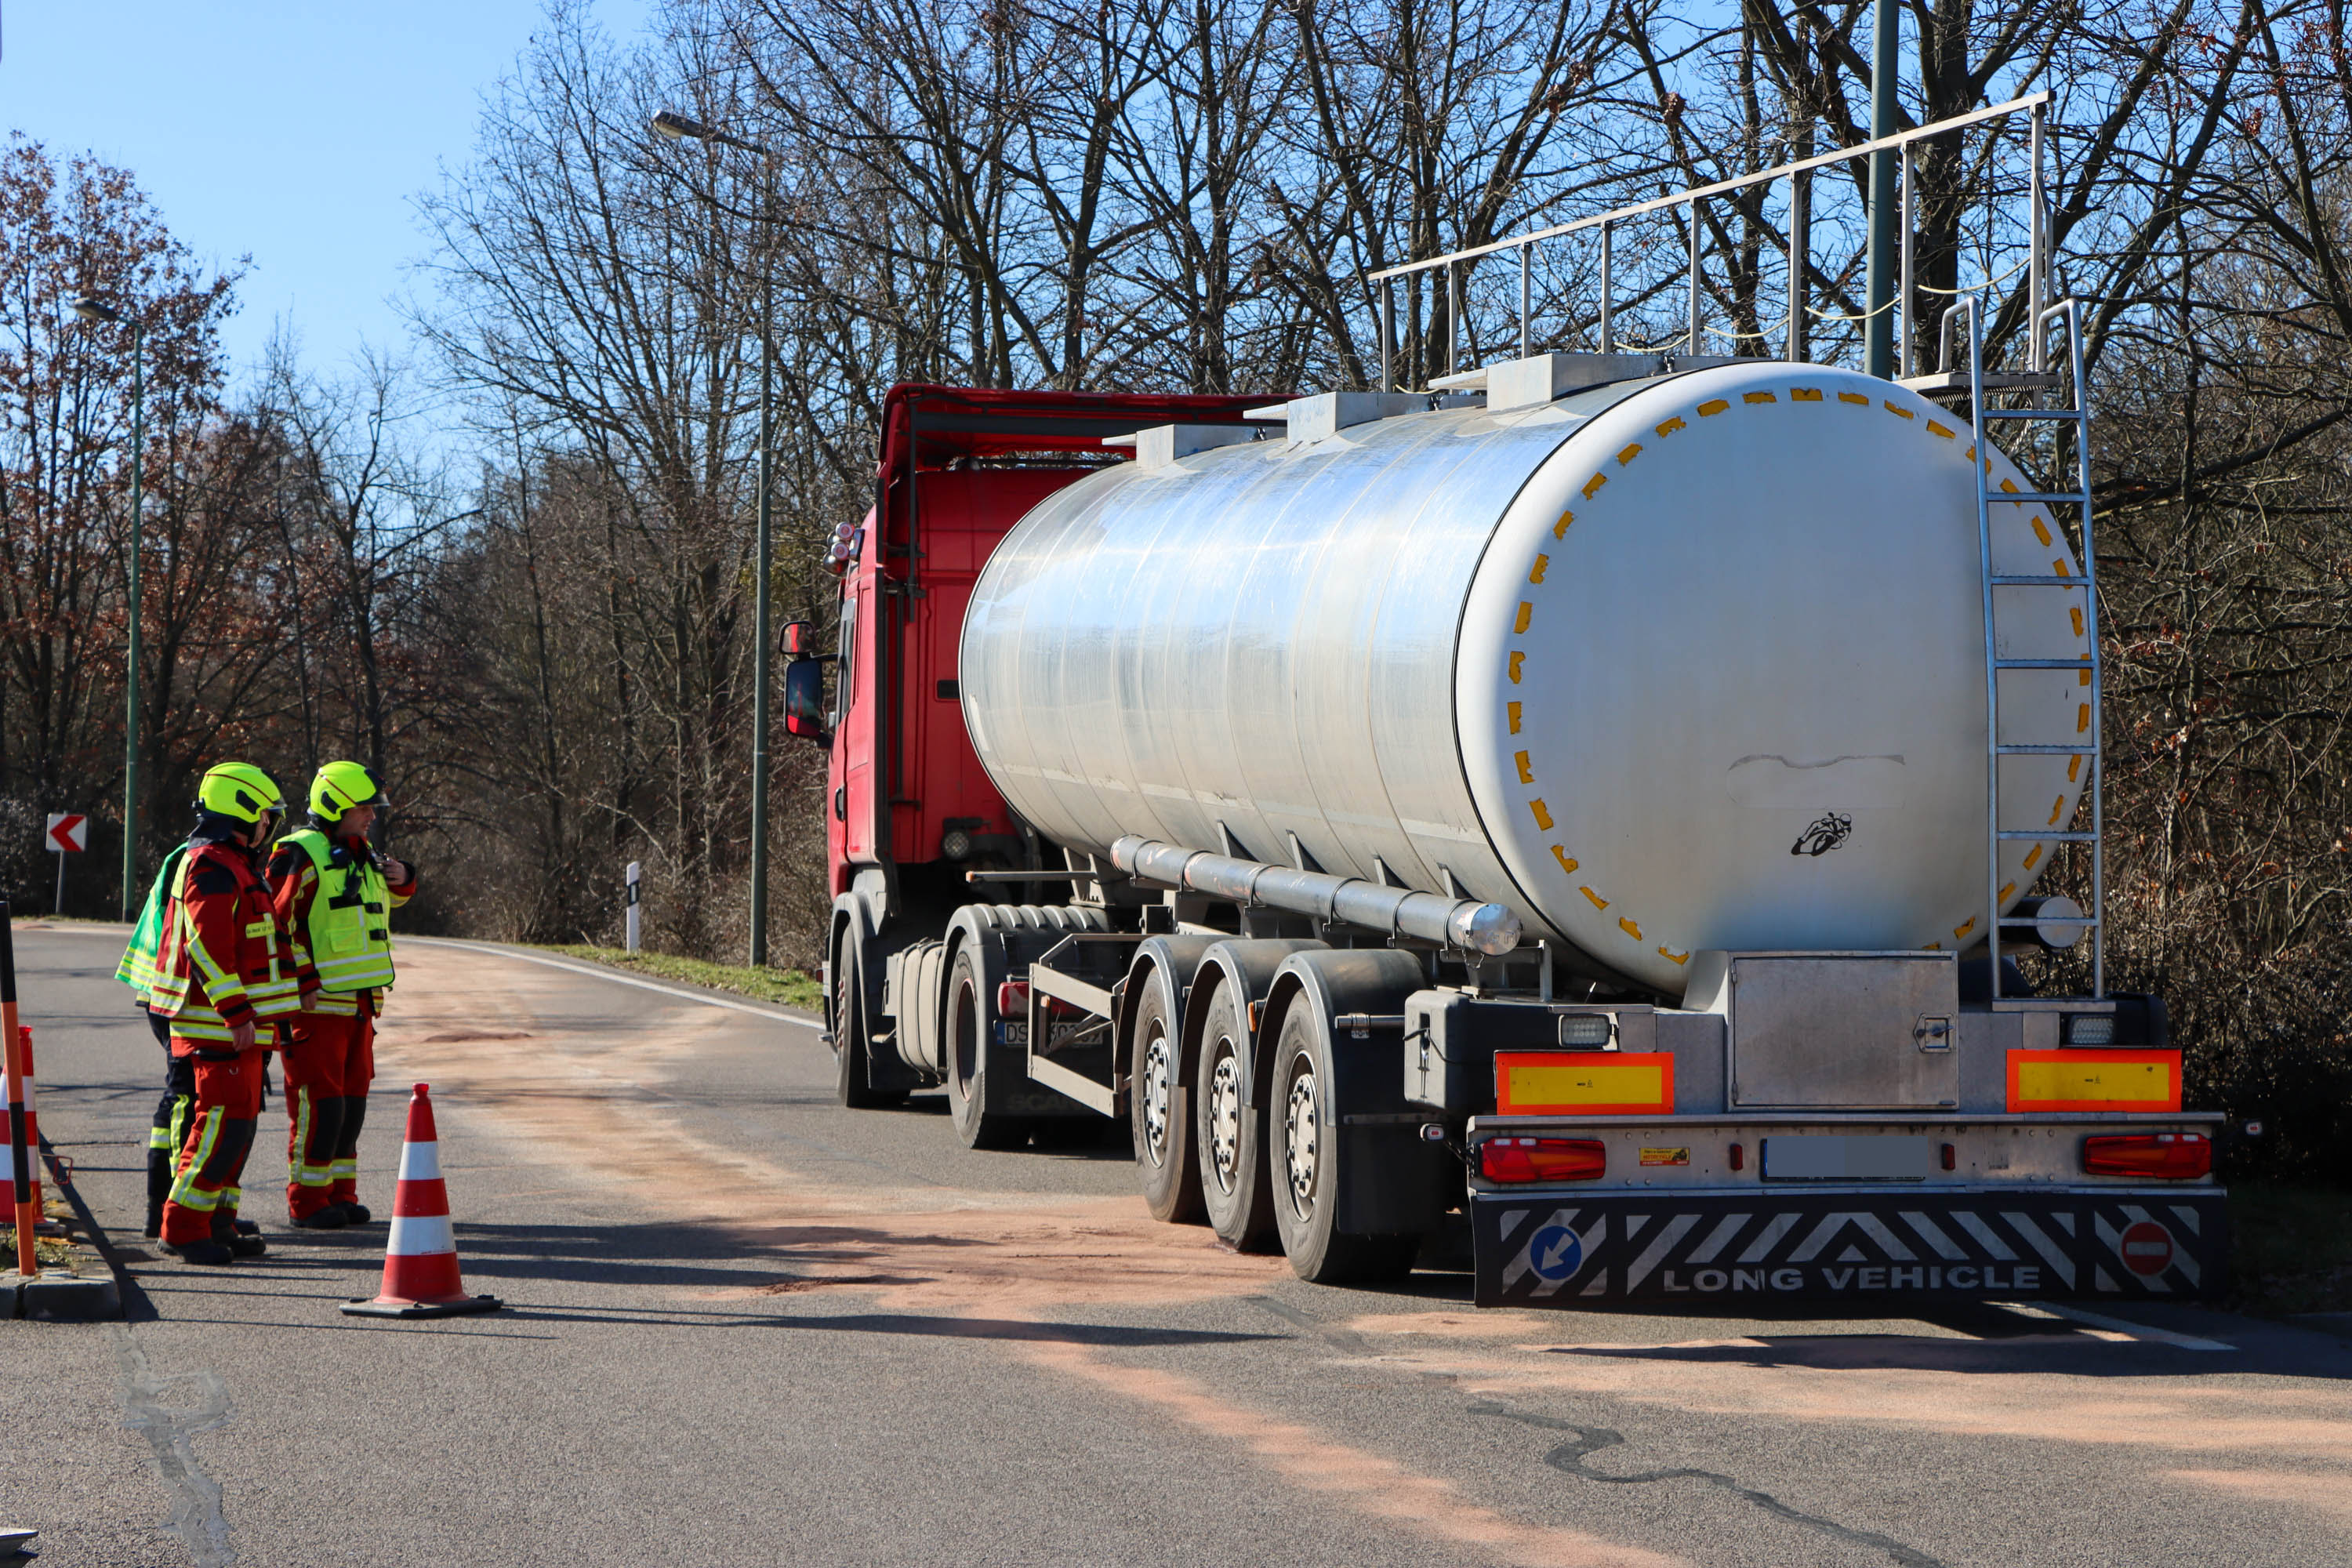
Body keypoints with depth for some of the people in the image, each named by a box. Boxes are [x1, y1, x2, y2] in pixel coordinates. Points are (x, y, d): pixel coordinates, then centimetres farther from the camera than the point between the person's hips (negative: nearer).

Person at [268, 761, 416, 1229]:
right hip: (316, 1003, -8)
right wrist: (300, 983, -21)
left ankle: (340, 1193, 20)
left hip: (359, 1003, 8)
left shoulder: (362, 857, 16)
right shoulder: (301, 855, -11)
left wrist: (402, 879, 12)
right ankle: (307, 1199, 2)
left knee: (352, 1101, 11)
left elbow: (390, 900, 35)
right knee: (320, 1103, -7)